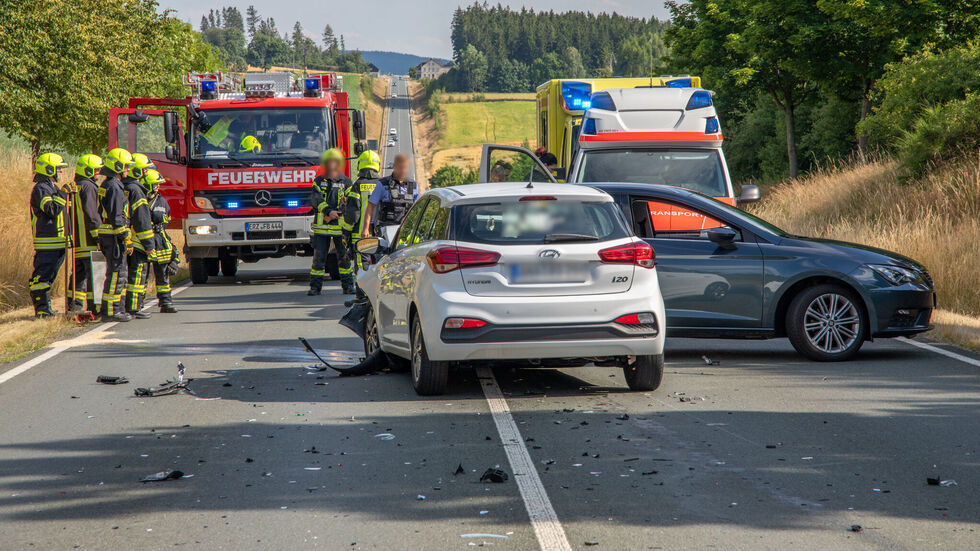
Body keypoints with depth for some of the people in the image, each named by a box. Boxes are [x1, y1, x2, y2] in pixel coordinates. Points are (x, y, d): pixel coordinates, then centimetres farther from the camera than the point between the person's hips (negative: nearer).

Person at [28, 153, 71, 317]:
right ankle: (41, 310, -6)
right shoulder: (40, 189, -12)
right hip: (47, 242, -10)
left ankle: (45, 310, 16)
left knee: (47, 277, 12)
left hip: (58, 242, 10)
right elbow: (52, 210, -25)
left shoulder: (52, 188, 20)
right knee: (42, 276, -7)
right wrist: (64, 193, -21)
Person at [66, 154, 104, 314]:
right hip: (88, 239, -10)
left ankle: (73, 303, 12)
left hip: (78, 239, 10)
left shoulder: (76, 187, 18)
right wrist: (98, 234, -17)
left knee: (80, 271, 13)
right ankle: (93, 305, -8)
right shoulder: (88, 187, -12)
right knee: (93, 271, -7)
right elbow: (91, 213, -19)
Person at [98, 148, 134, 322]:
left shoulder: (106, 185, 17)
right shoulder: (114, 187, -15)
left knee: (118, 274, 14)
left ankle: (117, 309, 18)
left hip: (106, 235, 10)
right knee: (116, 274, -8)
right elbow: (116, 217, -21)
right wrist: (126, 238, -20)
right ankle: (110, 311, -7)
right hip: (114, 235, -10)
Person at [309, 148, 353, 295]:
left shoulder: (345, 182, 8)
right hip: (321, 227, 0)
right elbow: (315, 198, -6)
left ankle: (347, 285, 9)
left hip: (340, 225, 0)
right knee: (319, 257, -1)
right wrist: (328, 211, -20)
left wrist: (335, 214, -13)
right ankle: (315, 286, 4)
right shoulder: (319, 181, 10)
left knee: (344, 257, 1)